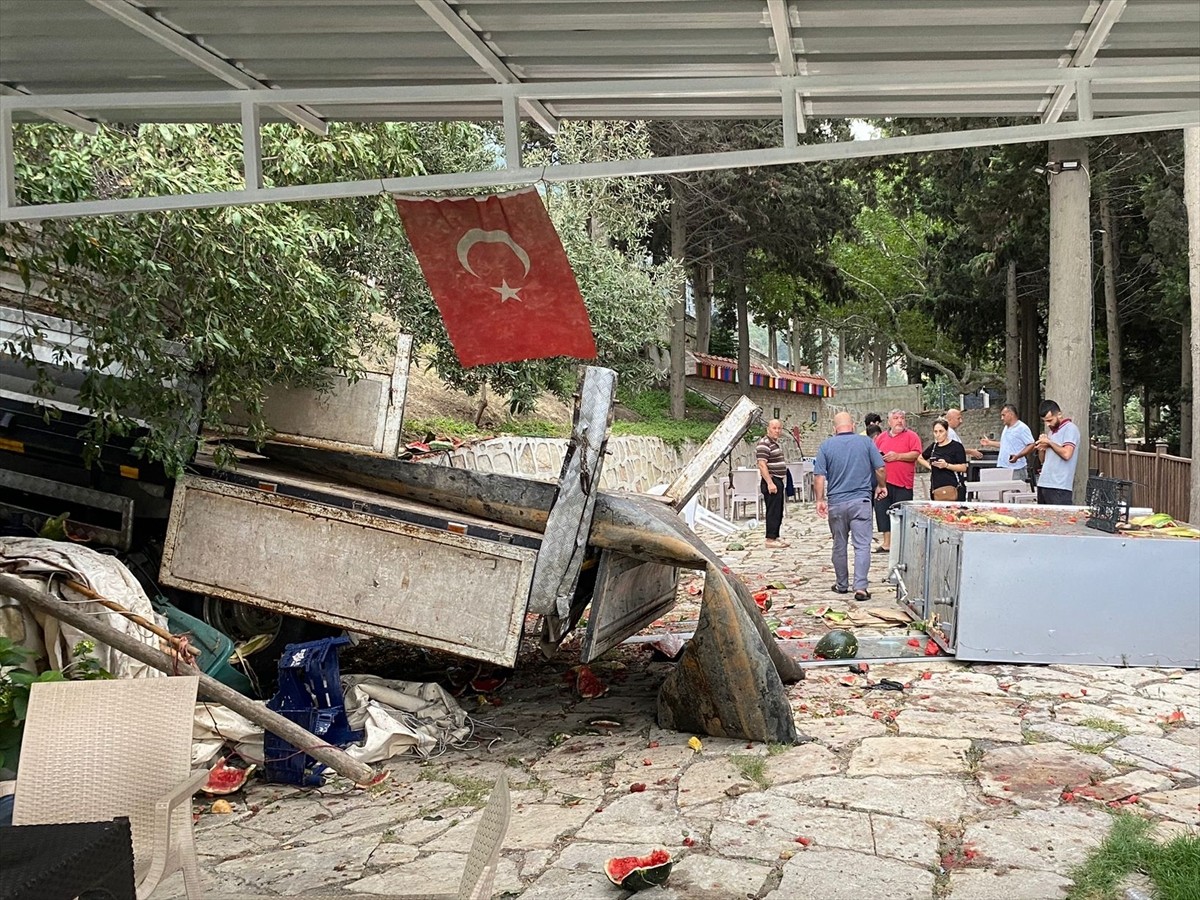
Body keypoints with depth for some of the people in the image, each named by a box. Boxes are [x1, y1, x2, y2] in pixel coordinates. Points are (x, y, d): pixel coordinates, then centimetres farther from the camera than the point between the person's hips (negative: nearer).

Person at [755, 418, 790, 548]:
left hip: (779, 481, 10)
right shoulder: (764, 444, -15)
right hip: (771, 481, -10)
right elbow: (762, 465, -22)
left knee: (779, 512, 13)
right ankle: (770, 539, -4)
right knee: (773, 512, -8)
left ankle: (775, 536, 20)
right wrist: (770, 483, -26)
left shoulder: (777, 443, 17)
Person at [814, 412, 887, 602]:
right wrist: (881, 486, 18)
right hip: (861, 501, -1)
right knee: (862, 545, -3)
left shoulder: (826, 445, 0)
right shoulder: (866, 442, 0)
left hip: (836, 502, 1)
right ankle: (860, 587, -12)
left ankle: (842, 585, 24)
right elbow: (880, 468, 1)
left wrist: (820, 500, -1)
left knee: (839, 545, 14)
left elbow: (819, 476, -5)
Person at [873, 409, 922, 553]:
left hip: (903, 483, -4)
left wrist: (898, 456, -16)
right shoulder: (882, 437, 16)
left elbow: (916, 454, -9)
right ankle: (887, 543, 13)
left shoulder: (911, 436, 2)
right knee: (882, 511, 4)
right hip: (883, 481, 4)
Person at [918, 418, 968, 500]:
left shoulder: (956, 446, -1)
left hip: (950, 487, -6)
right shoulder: (933, 446, 16)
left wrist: (946, 465, -18)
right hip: (935, 489, 6)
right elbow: (920, 458, 32)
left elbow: (963, 468, -7)